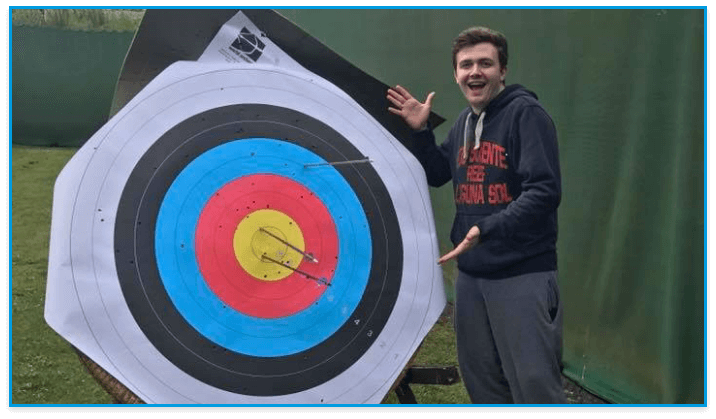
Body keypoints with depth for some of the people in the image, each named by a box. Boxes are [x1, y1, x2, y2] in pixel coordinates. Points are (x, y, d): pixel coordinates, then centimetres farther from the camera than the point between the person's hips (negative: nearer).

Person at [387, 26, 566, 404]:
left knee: (535, 384, -4)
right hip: (471, 272, 8)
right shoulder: (464, 121, 11)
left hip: (522, 273, -7)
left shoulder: (526, 113, -12)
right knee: (479, 377, 18)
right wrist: (419, 131, 7)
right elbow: (437, 175, 21)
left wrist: (486, 230, -29)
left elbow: (543, 191, -21)